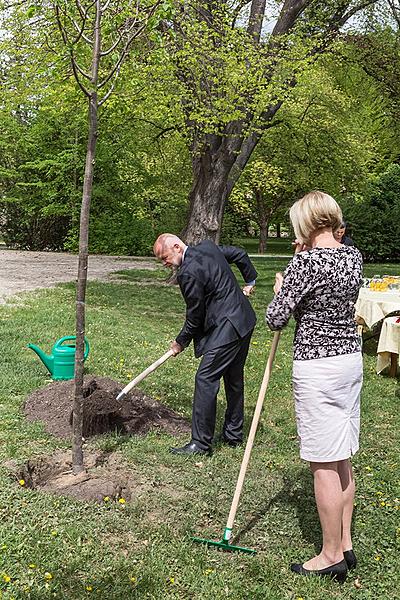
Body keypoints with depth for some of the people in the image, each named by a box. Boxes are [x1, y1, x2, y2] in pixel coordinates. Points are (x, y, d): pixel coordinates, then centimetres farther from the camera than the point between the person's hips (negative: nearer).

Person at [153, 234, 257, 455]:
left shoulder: (188, 273, -20)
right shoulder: (207, 246, 7)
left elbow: (194, 316, -12)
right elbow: (240, 254, 20)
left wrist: (181, 342, 4)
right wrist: (250, 280, 35)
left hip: (227, 329, -11)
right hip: (245, 320, 11)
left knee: (205, 380, -6)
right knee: (234, 378, 19)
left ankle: (200, 443, 0)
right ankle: (233, 433, 31)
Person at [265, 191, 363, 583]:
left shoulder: (305, 262, -18)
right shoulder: (353, 255, 5)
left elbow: (275, 319, -15)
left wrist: (279, 288, 5)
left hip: (317, 367, -9)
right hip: (350, 358, 9)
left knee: (324, 465, 3)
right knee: (341, 460, 17)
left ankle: (331, 556, 16)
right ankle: (345, 544, 30)